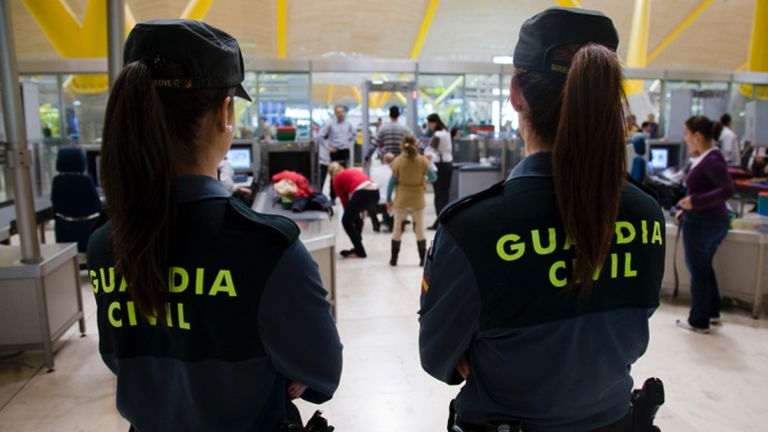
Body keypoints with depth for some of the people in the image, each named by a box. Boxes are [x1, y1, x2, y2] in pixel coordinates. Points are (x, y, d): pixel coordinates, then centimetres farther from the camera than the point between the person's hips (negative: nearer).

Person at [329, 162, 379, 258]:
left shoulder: (336, 179, 18)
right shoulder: (352, 171, 35)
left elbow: (344, 200, 18)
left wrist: (348, 212, 30)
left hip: (362, 193, -7)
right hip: (375, 192, 7)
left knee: (346, 221, 12)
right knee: (355, 214, 30)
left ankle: (360, 252, 11)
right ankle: (358, 247, 32)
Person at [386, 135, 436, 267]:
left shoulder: (398, 162, -10)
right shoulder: (423, 161, -9)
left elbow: (392, 181, -7)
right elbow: (433, 177, -4)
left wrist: (388, 199, 2)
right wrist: (426, 179, 19)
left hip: (401, 200, 0)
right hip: (418, 201, 0)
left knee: (397, 229, 12)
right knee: (420, 229, 11)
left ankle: (394, 259, 18)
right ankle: (423, 260, 14)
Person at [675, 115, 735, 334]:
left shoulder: (712, 160, -21)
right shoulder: (706, 158, 7)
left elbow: (728, 190, -28)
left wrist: (695, 201, -31)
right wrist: (686, 210, 10)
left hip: (702, 223, -9)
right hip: (713, 221, 9)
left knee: (698, 270, 5)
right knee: (705, 267, 23)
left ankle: (699, 321, 20)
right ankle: (712, 312, 37)